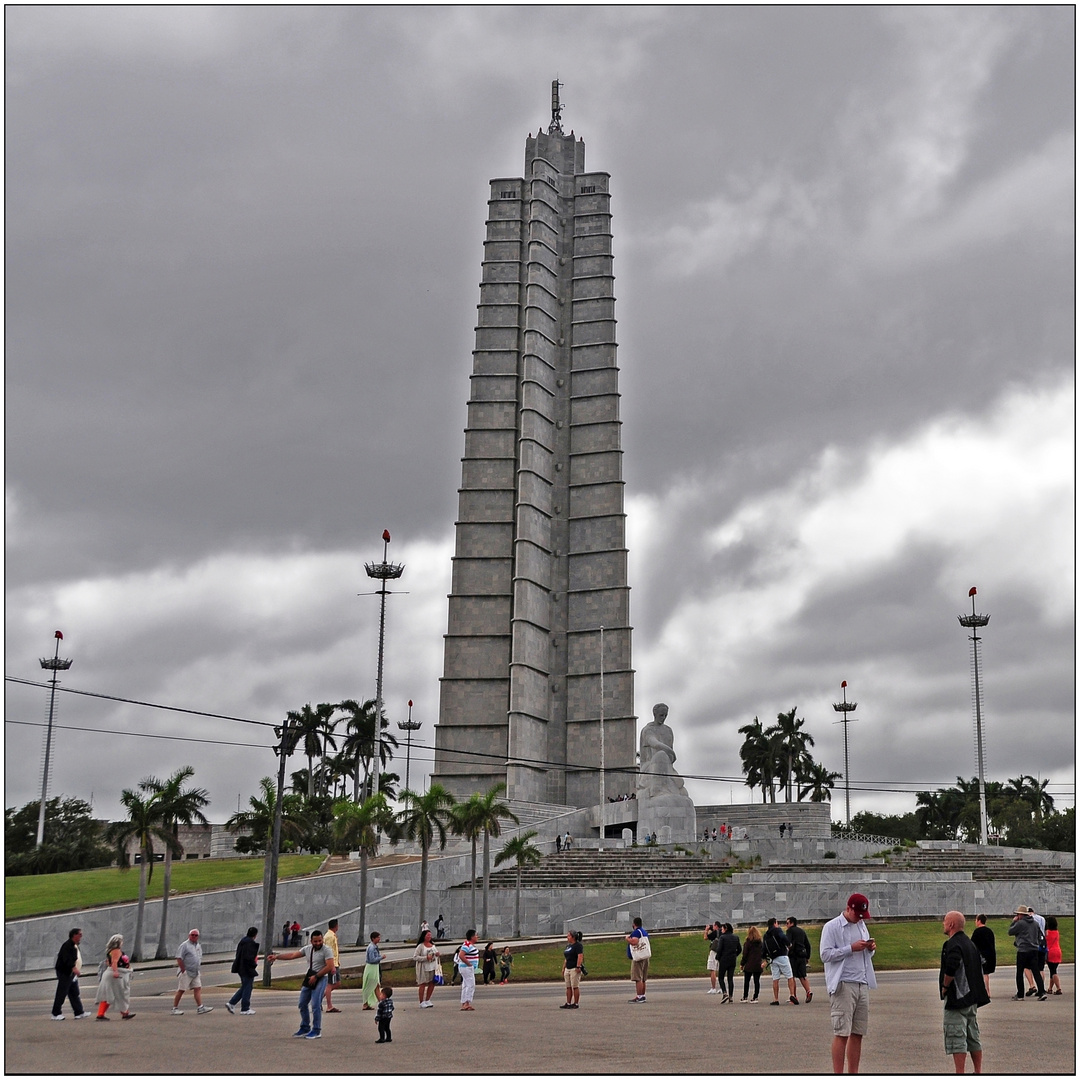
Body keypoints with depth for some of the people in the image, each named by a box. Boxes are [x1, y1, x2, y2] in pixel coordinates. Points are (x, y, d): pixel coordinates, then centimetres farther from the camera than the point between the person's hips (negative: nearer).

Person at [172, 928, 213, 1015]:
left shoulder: (198, 946, 15)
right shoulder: (184, 945, -10)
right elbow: (179, 958, -16)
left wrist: (199, 971, 16)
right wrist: (183, 970, -17)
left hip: (195, 972, 7)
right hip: (186, 972, -7)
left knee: (198, 988, -1)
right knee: (181, 990, -1)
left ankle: (200, 1008, -4)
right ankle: (175, 1009, 6)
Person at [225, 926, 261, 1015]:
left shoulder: (243, 941, 10)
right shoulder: (250, 943, -20)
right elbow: (248, 957, -26)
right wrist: (255, 964, -10)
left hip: (241, 968, 10)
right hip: (248, 970, -10)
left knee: (244, 987, 19)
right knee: (247, 988, 1)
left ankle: (231, 1003, 15)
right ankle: (245, 1009, 8)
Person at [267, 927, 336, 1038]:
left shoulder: (326, 950, -12)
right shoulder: (308, 949, 8)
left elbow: (329, 966, -18)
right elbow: (292, 955, 12)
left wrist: (316, 977, -16)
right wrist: (276, 956, 8)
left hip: (320, 979, -7)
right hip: (309, 978, 8)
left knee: (315, 1005, -11)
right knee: (302, 1004, 11)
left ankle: (316, 1031, -1)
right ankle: (305, 1028, 24)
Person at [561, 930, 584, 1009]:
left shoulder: (578, 945, -9)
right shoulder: (568, 946, 18)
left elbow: (580, 956, -18)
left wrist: (578, 967, -25)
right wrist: (563, 968, 20)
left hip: (575, 969, -9)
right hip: (567, 969, 9)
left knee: (575, 987, -5)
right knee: (568, 987, 8)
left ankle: (575, 1004, -2)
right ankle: (568, 1003, 11)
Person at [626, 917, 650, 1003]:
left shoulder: (636, 932, -12)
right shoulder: (644, 931, 18)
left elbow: (634, 941, -28)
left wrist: (627, 938, -11)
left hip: (638, 958, -10)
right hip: (645, 957, 10)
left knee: (638, 978, -9)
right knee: (642, 979, 14)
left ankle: (639, 997, -13)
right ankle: (642, 996, 18)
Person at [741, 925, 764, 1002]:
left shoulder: (748, 942, -8)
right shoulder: (761, 942, 4)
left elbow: (745, 954, -6)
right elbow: (763, 953, 10)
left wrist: (742, 964, 1)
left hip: (749, 965, -3)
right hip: (758, 965, 3)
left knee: (746, 981, 7)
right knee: (757, 981, 5)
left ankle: (745, 997, 8)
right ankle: (755, 997, 1)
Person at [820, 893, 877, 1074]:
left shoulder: (861, 925, 18)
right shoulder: (832, 927, -4)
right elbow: (825, 954, -11)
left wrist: (870, 948, 4)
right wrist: (851, 948, -16)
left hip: (863, 984, 7)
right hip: (843, 985, -6)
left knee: (858, 1033, 6)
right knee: (841, 1033, -7)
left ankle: (854, 1073, 11)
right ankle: (838, 1073, -5)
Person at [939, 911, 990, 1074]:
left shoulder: (952, 945, -16)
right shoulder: (970, 943, 15)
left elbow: (951, 969, -30)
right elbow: (981, 966, 20)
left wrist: (944, 986, -15)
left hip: (957, 998, -10)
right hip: (972, 997, 10)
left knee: (957, 1039, -7)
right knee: (973, 1037, 16)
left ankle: (960, 1073, -8)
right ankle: (978, 1071, 21)